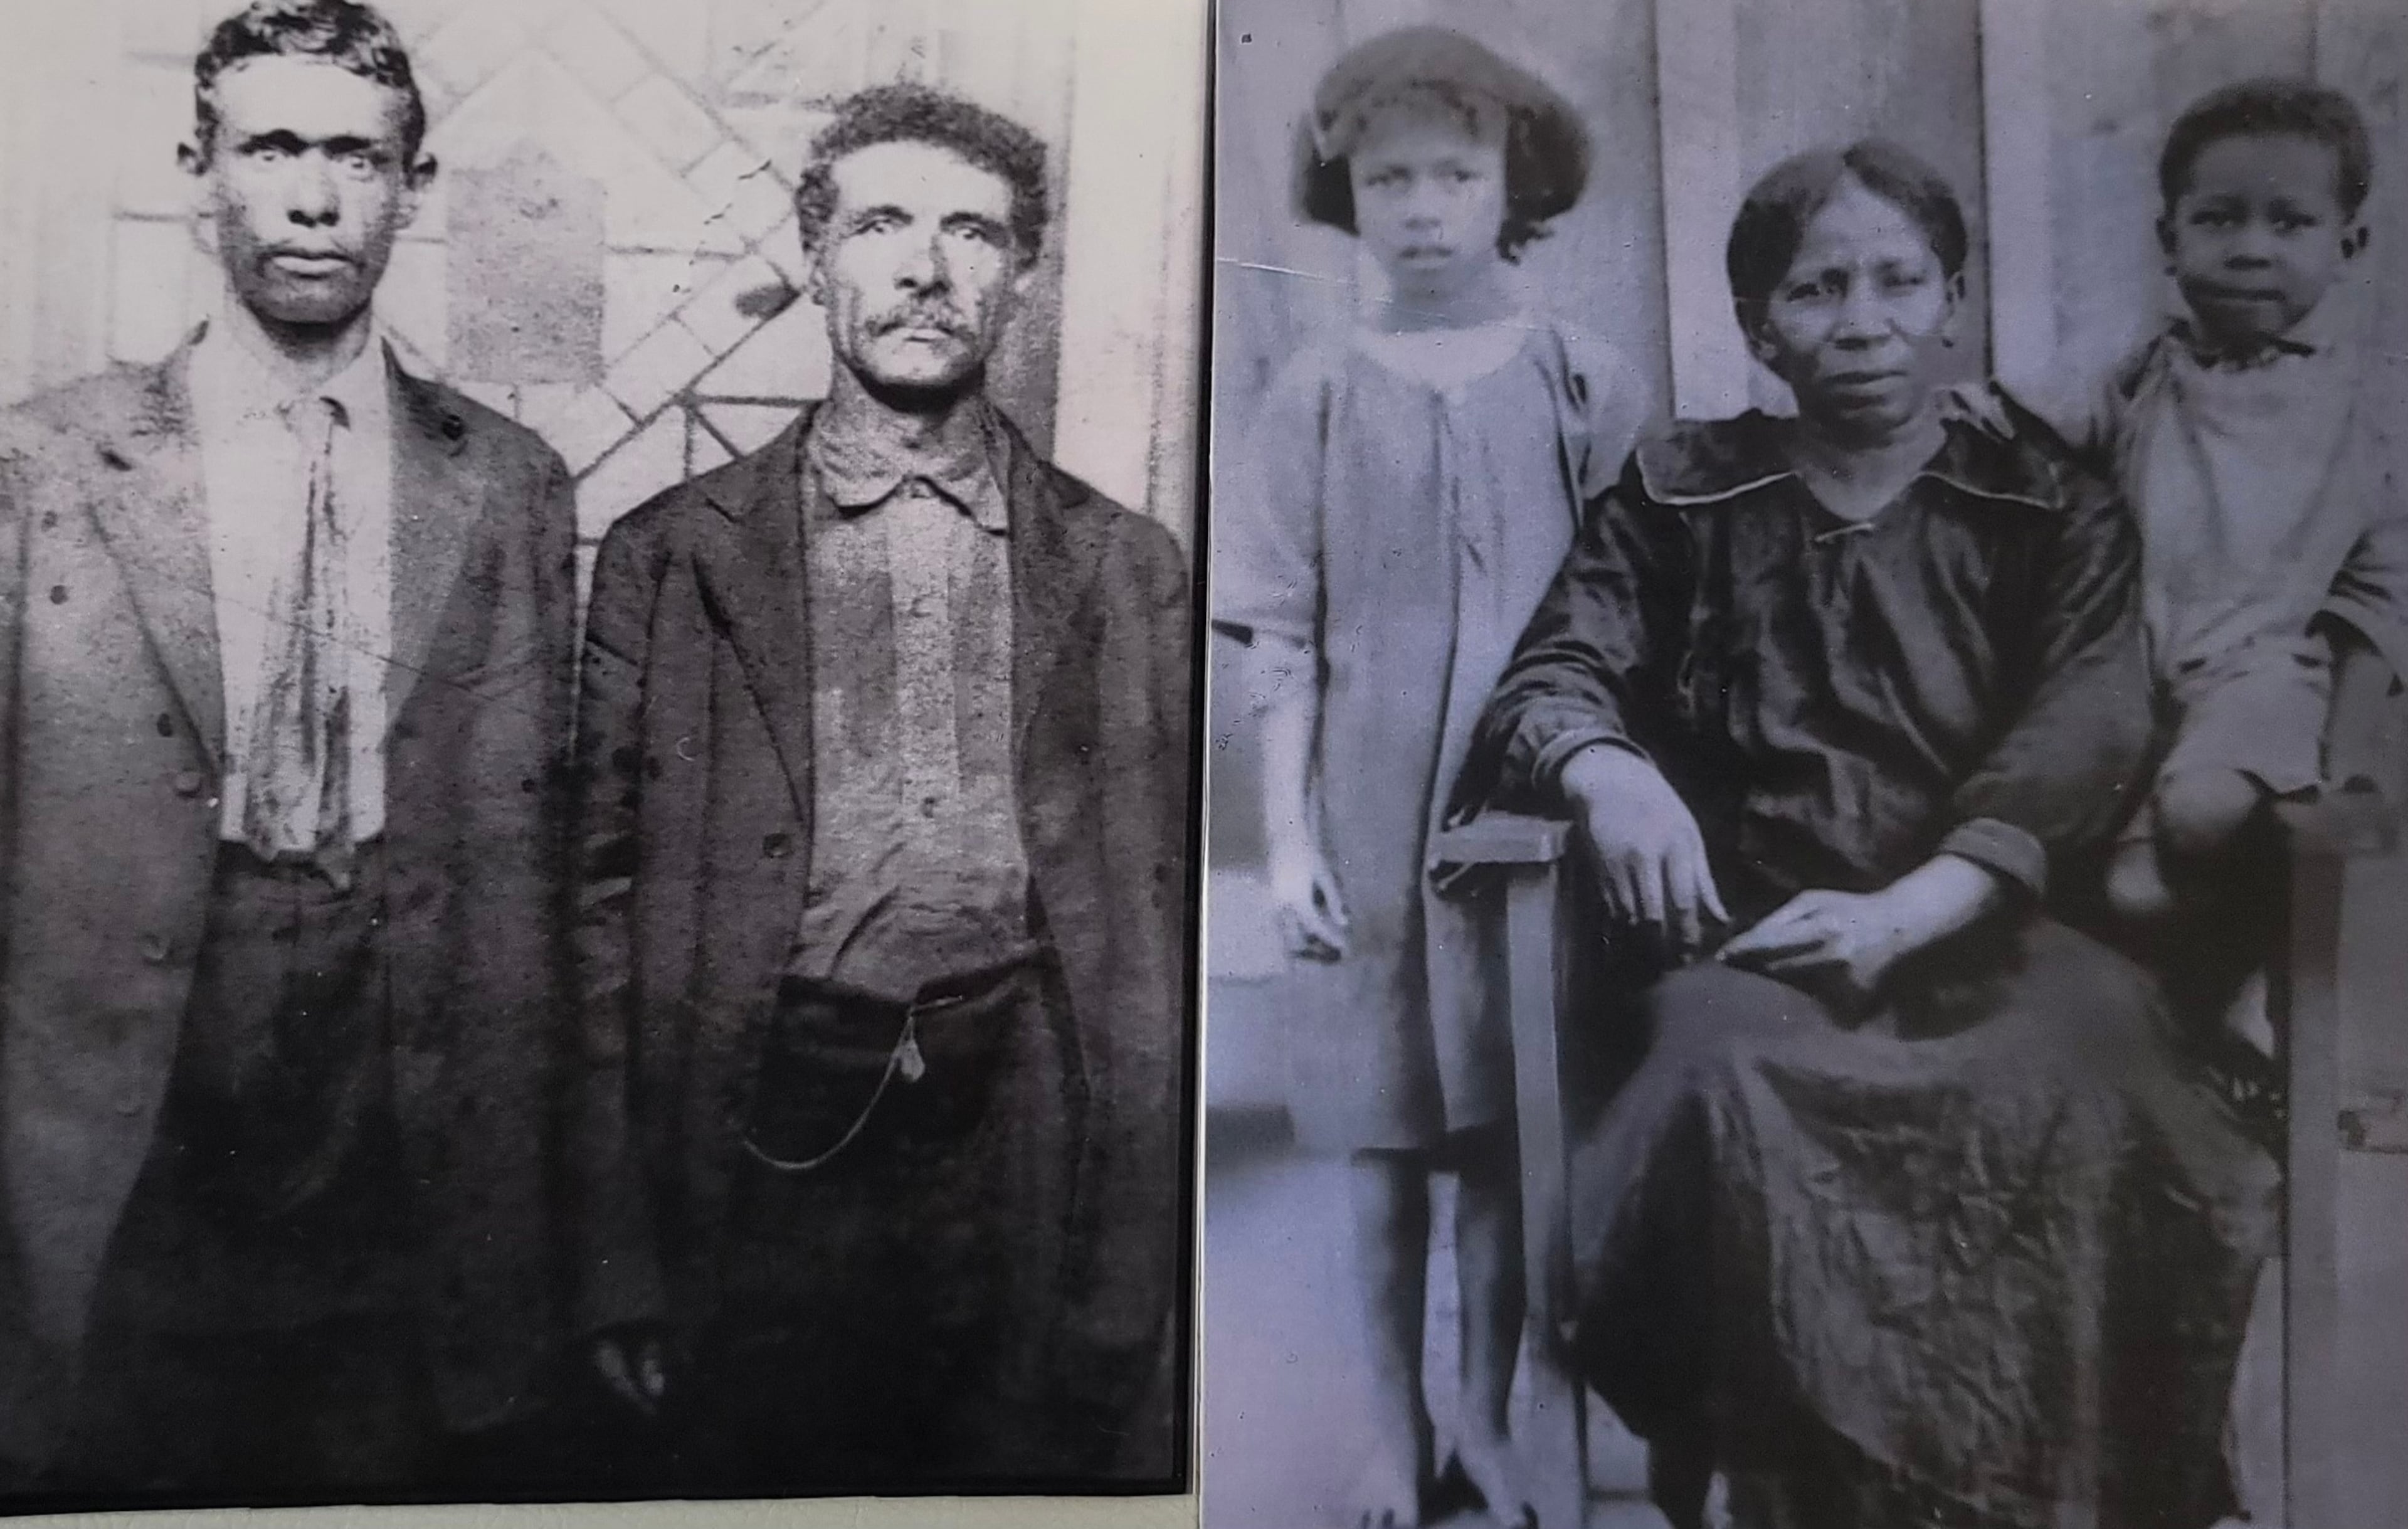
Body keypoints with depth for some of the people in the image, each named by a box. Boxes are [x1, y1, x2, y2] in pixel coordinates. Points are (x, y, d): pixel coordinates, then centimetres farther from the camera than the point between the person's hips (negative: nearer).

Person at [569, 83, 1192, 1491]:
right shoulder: (673, 556, 6)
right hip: (767, 1141, 0)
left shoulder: (1127, 567, 9)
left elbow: (1166, 901, 8)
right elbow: (605, 902, 4)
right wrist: (615, 1255, -1)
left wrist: (1161, 1248, 3)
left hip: (1036, 1144, 1)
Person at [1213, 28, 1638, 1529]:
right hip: (1369, 824, 0)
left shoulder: (1587, 385, 1)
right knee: (1381, 1145, 8)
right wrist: (1287, 837, -3)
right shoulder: (1316, 396, 1)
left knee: (1509, 1143, 8)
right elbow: (1283, 642, 1)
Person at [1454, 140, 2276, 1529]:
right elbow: (1552, 679, 4)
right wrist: (1608, 773, -22)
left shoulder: (2050, 502, 13)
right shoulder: (1682, 497, 14)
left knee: (2084, 1066, -32)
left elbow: (2086, 737, -2)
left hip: (1982, 929, 1)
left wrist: (1907, 911, -19)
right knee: (1729, 1075, -34)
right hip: (1747, 936, 0)